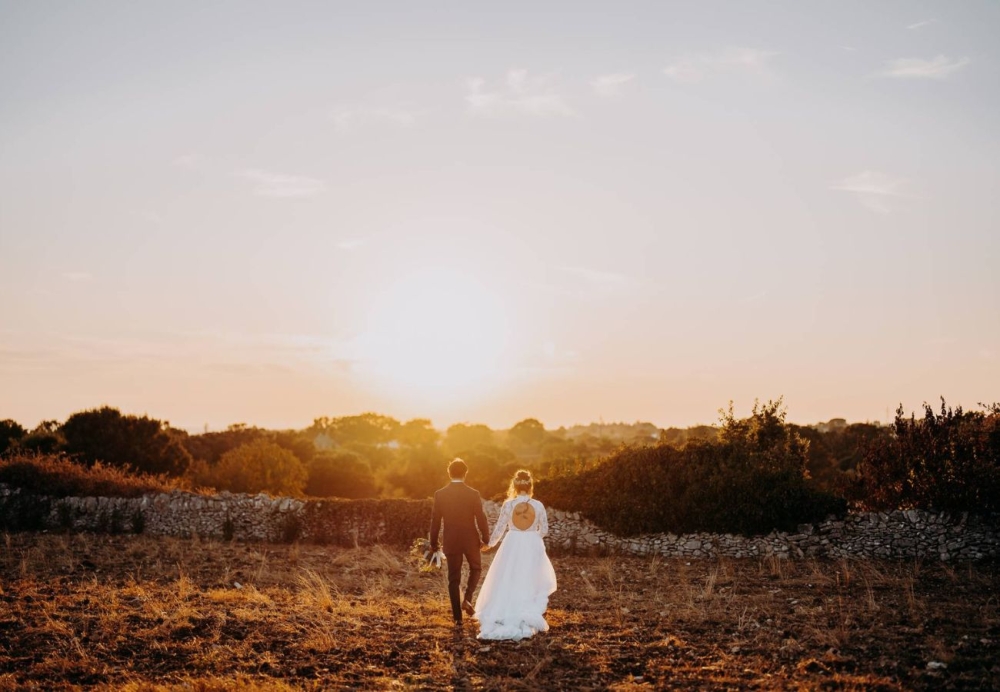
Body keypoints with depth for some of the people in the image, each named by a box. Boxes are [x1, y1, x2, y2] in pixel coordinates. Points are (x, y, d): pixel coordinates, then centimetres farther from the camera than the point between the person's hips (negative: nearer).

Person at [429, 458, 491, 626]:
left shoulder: (440, 494, -5)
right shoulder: (473, 494, -11)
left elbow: (435, 521, -2)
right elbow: (481, 518, -10)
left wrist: (433, 543, 8)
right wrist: (485, 538, 4)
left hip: (451, 542, 1)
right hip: (471, 540, -1)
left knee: (453, 579, 9)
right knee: (476, 569, 24)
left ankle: (457, 616, 9)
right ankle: (467, 599, 4)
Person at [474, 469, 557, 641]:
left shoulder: (508, 504, -11)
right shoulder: (538, 505, -8)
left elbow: (500, 528, -3)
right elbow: (544, 530, 0)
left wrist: (490, 544, 14)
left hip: (512, 546, -1)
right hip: (533, 548, 1)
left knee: (508, 583, 11)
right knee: (530, 582, 13)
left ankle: (505, 619, 14)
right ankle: (529, 619, 14)